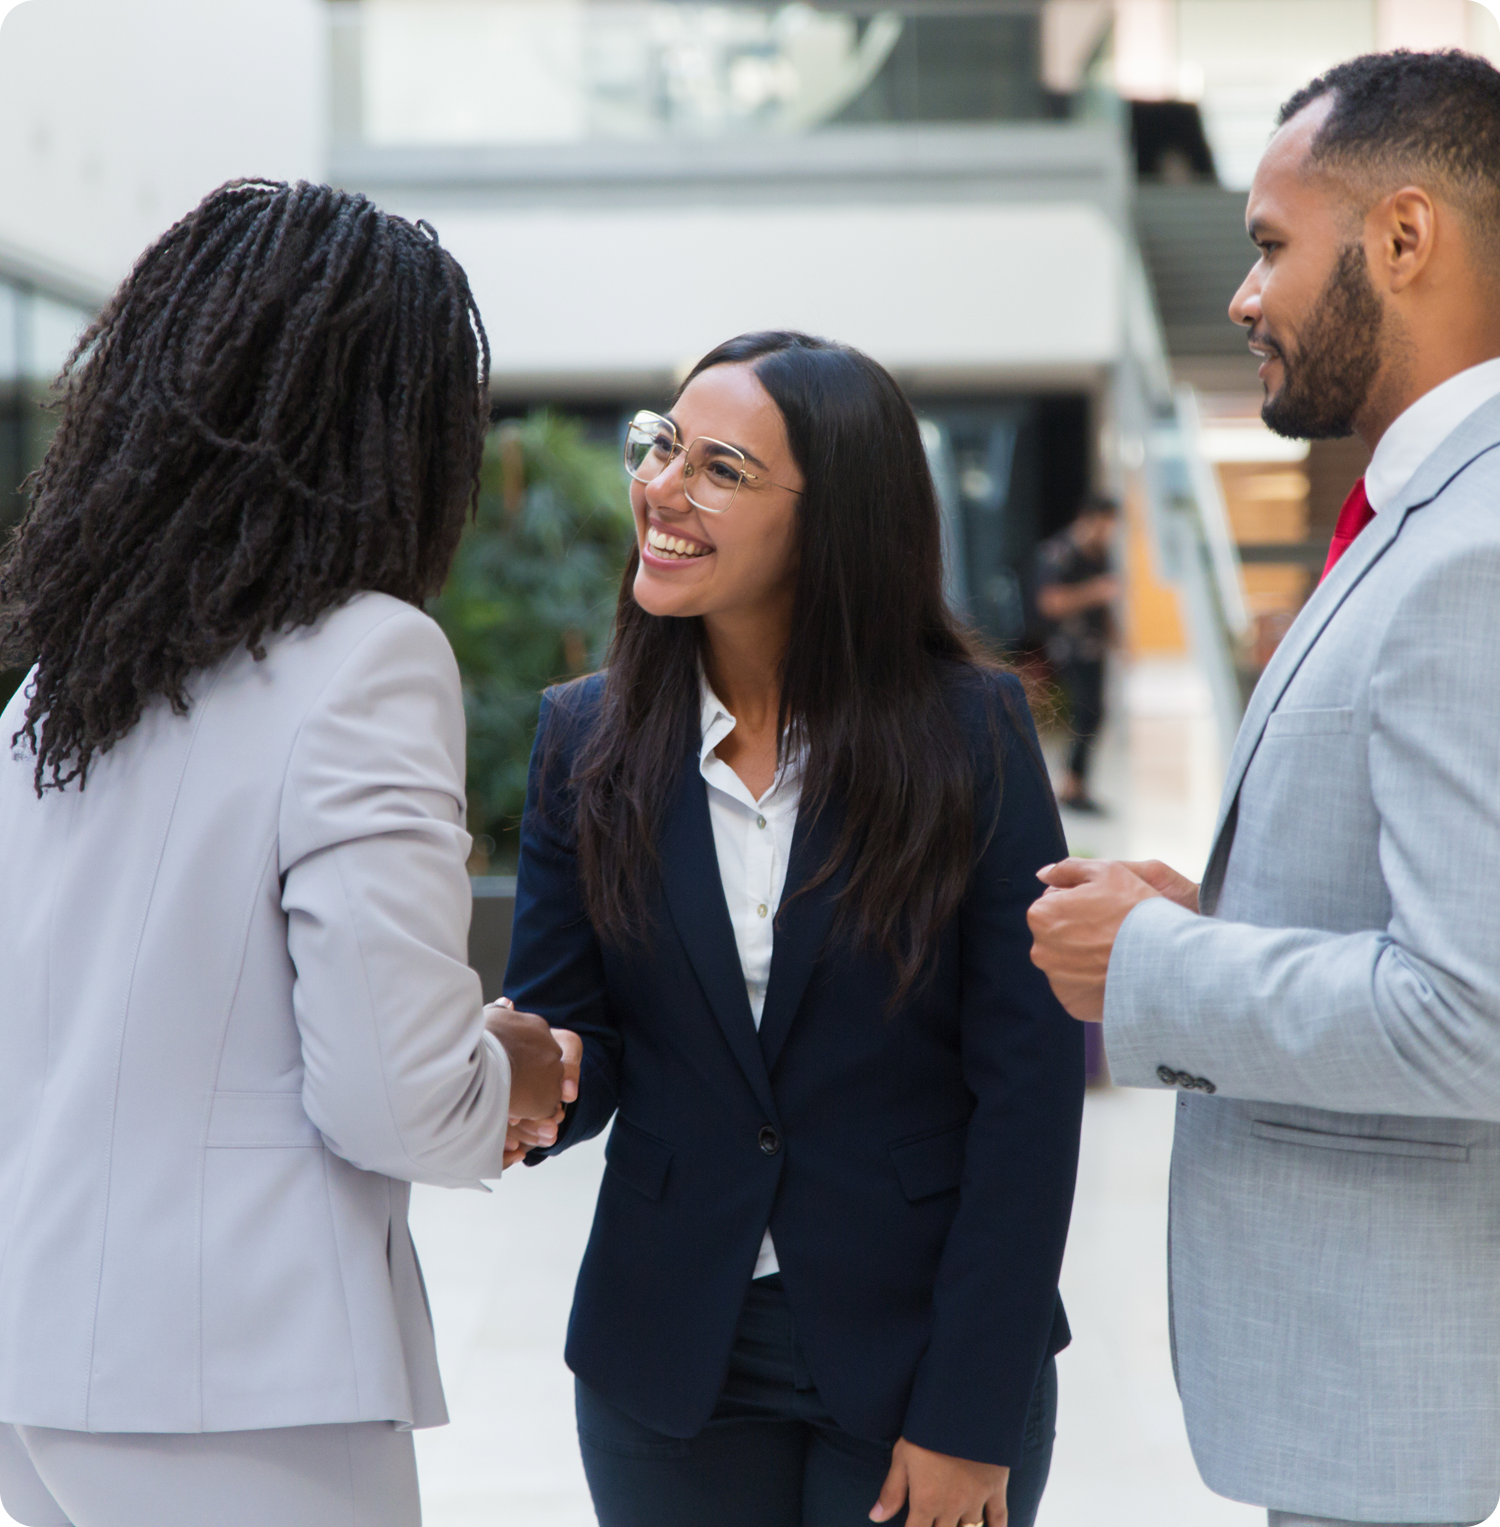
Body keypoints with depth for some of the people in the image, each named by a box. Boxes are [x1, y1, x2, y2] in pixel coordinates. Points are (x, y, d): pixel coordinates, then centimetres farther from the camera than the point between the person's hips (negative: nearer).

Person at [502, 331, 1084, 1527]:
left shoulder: (970, 732, -8)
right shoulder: (586, 737, 0)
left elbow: (1029, 1082, -9)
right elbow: (570, 1027, 1)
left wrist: (970, 1414, -12)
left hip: (920, 1351, -2)